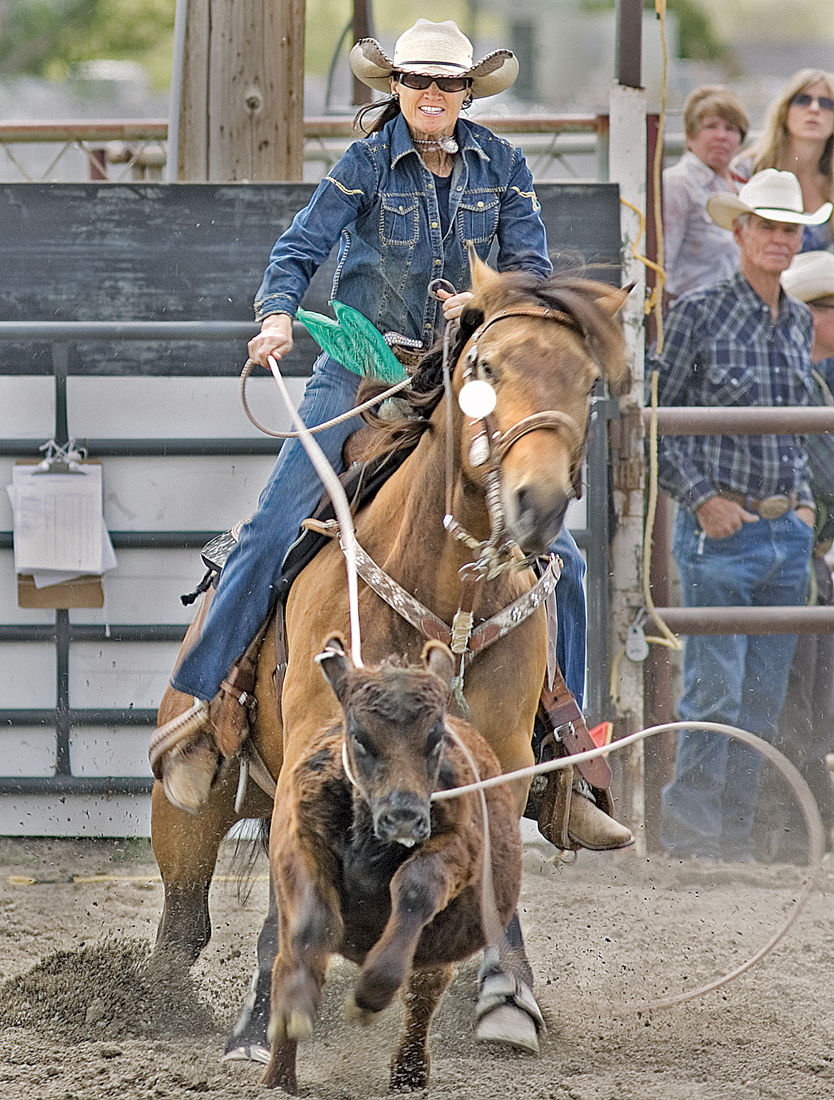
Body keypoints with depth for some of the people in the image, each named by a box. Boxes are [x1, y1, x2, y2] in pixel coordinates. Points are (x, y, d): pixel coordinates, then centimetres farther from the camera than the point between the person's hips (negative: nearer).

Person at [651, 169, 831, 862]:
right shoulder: (699, 313, -7)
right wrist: (699, 498, -12)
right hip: (721, 532, -6)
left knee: (764, 699, 7)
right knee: (715, 693, -9)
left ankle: (734, 832, 14)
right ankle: (688, 830, 0)